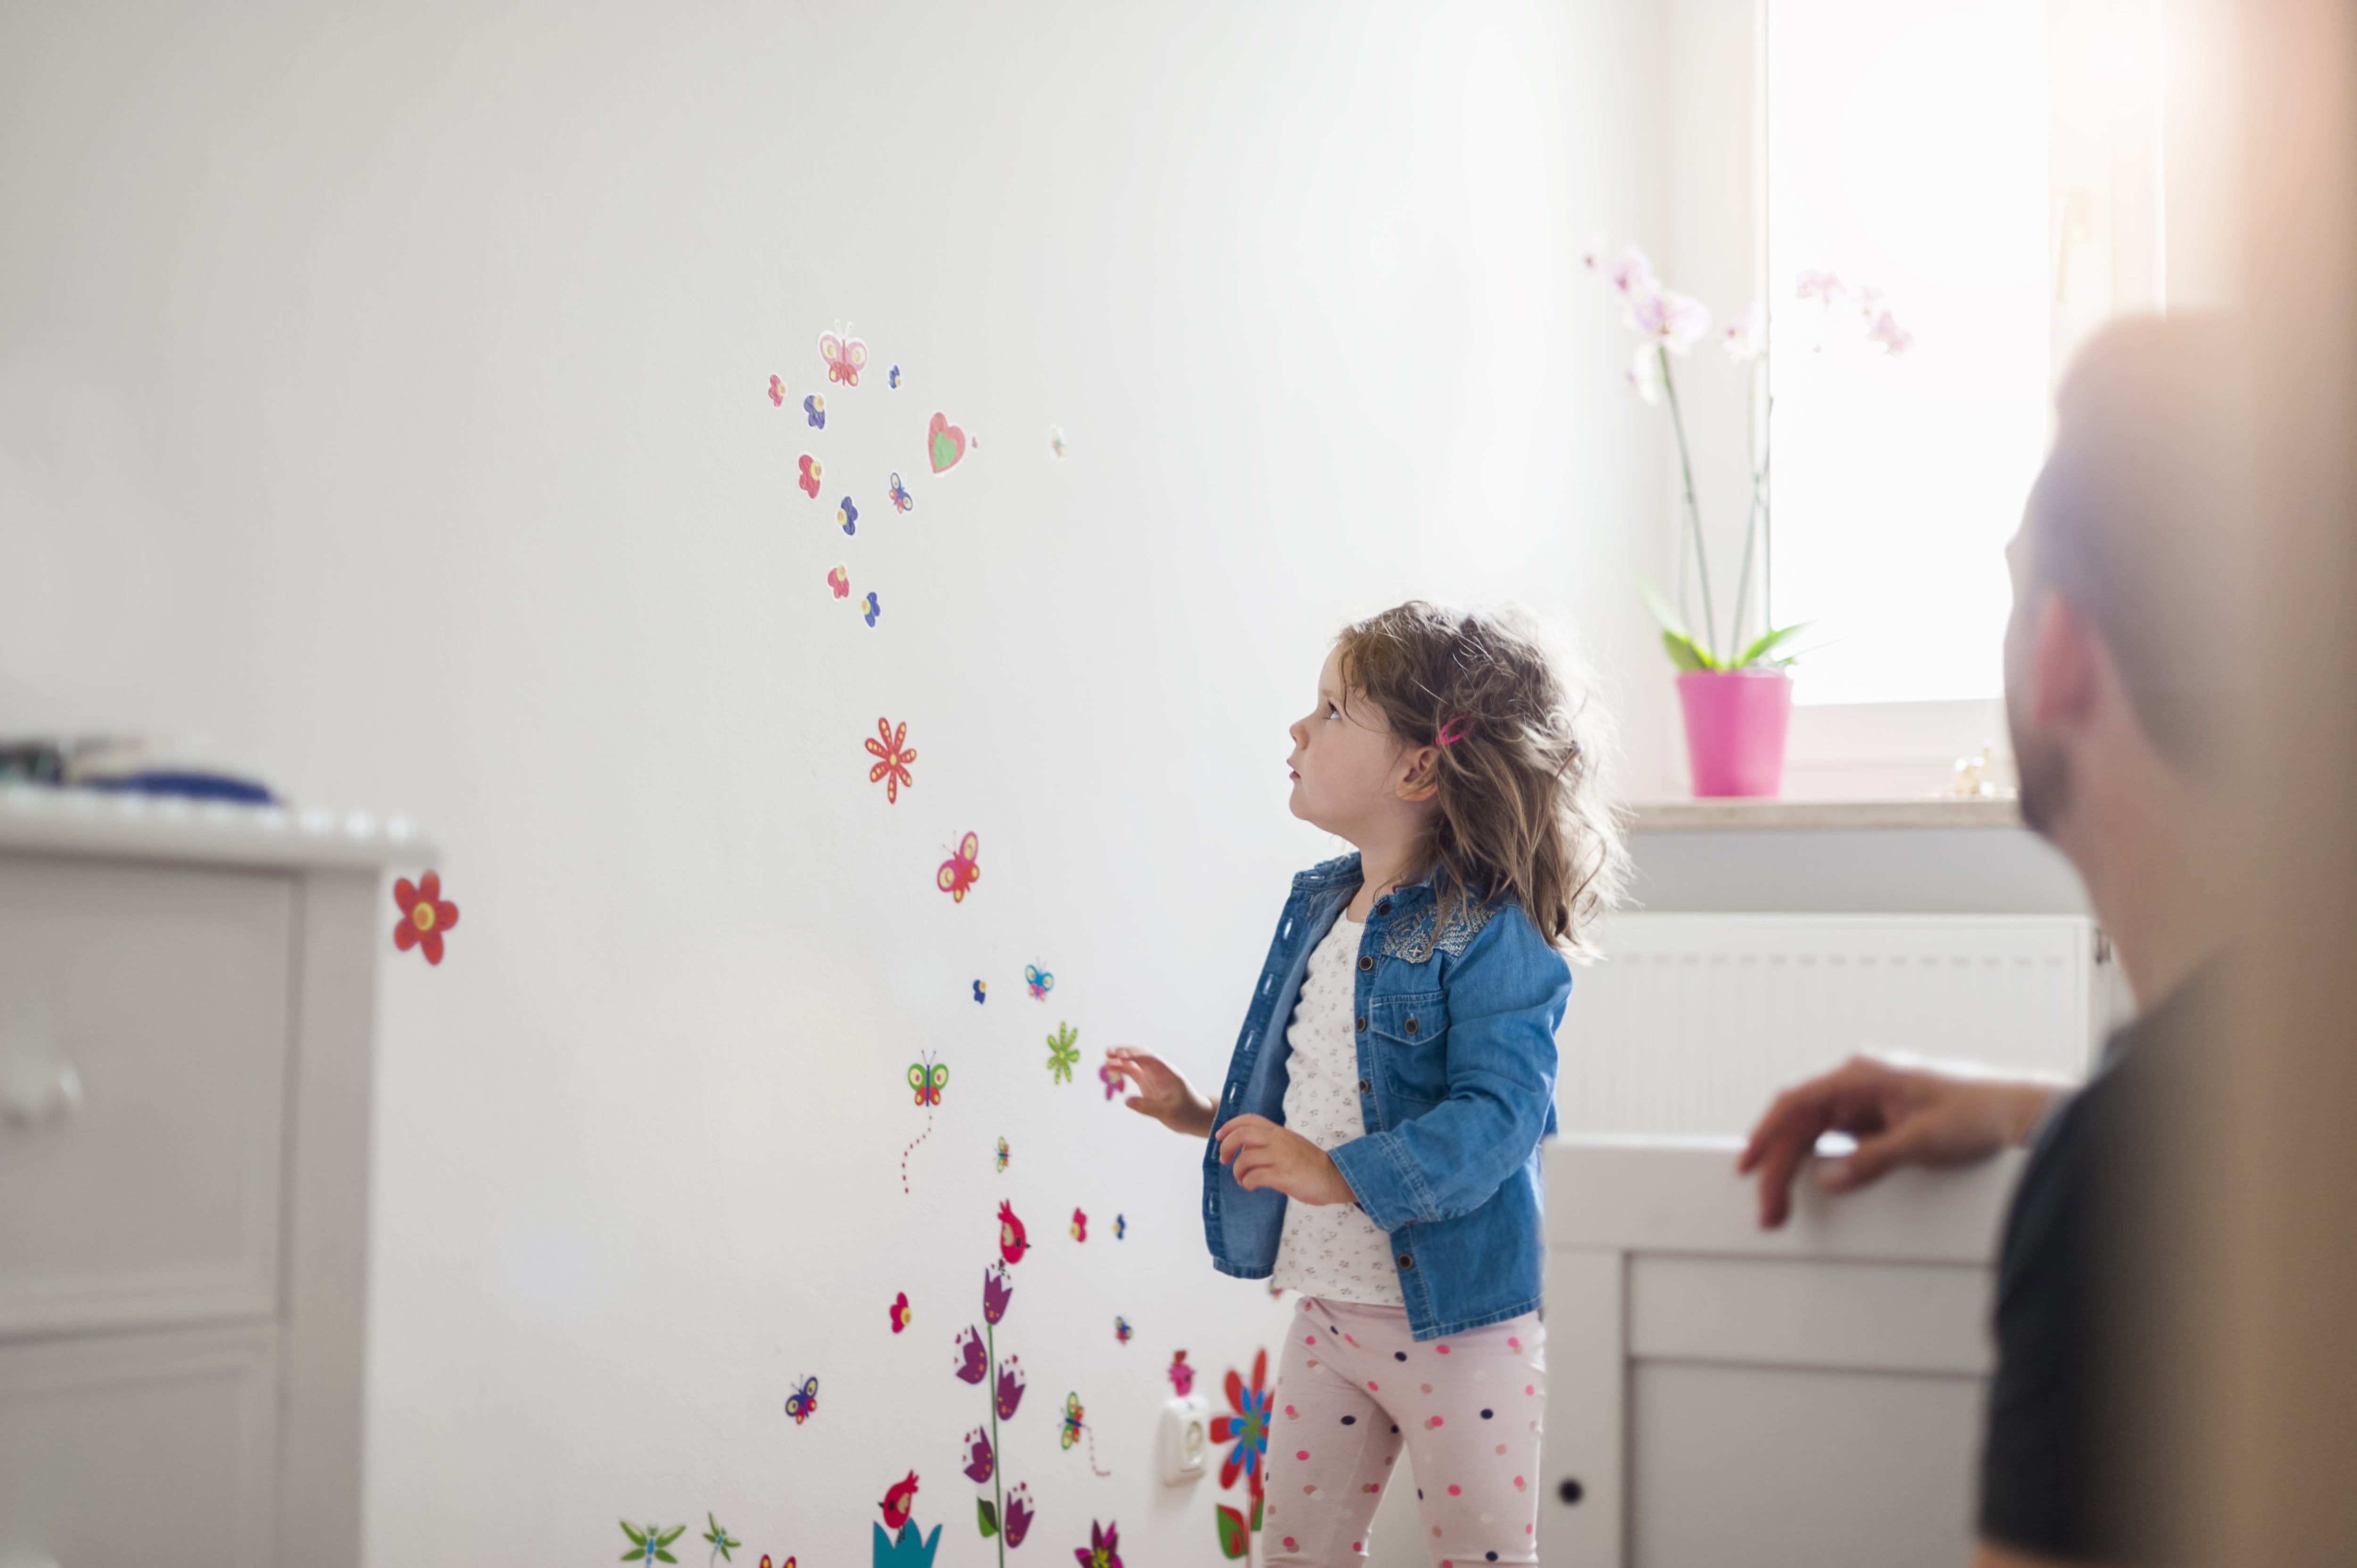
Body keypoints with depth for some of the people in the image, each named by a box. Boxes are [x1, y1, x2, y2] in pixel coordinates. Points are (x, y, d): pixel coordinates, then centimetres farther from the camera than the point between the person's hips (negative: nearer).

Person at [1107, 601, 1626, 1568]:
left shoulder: (1489, 936, -19)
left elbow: (1496, 1117, -28)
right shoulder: (1320, 910, 8)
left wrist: (1341, 1176, -34)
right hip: (1328, 1307, 8)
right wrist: (1205, 1118, 16)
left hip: (1457, 1318, -8)